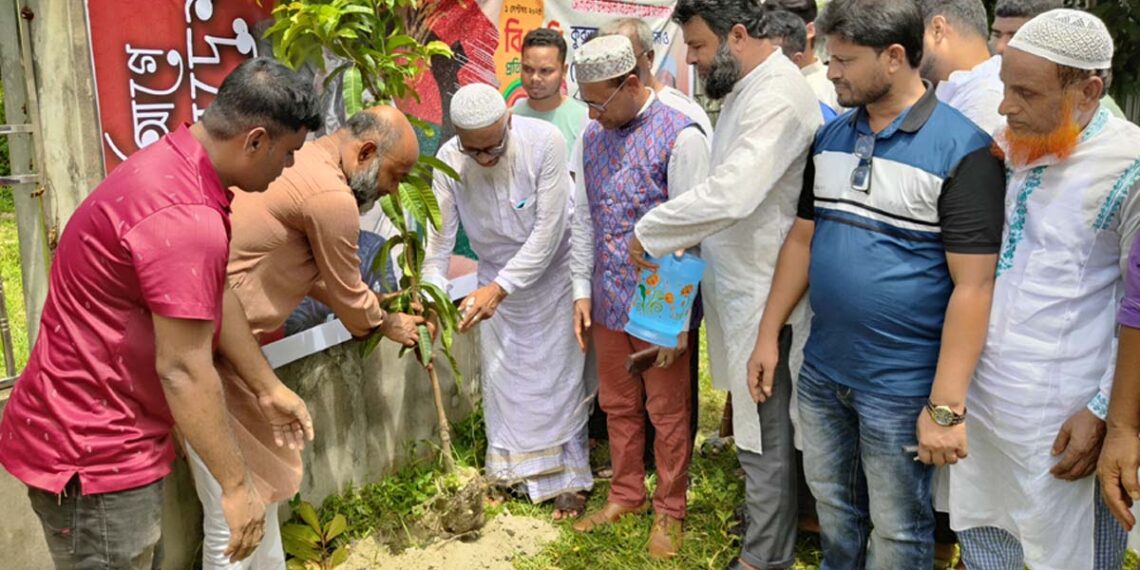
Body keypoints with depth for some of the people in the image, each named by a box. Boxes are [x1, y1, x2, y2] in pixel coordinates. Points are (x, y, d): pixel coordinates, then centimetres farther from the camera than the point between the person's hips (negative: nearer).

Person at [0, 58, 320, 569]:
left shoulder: (169, 164, 5)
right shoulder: (185, 219, -28)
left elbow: (210, 313, 11)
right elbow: (183, 370, -26)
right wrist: (237, 485, -17)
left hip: (97, 438, 10)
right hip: (92, 456, -10)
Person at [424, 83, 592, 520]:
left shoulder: (545, 141, -29)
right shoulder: (448, 161, -19)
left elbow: (548, 229, -29)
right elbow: (439, 239, -15)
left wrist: (498, 288, -33)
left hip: (552, 269, -3)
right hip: (496, 277, 3)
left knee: (558, 375, 3)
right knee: (501, 376, 9)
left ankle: (566, 477, 19)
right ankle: (513, 470, 29)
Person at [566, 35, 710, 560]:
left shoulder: (680, 137, -14)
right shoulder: (592, 136, 6)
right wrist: (582, 290, 7)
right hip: (608, 302, 6)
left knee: (667, 413, 9)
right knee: (617, 406, 18)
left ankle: (669, 510, 28)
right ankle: (626, 495, 37)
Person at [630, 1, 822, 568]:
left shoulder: (777, 97, -22)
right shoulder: (747, 89, 11)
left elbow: (731, 194, -34)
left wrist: (649, 231, -23)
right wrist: (684, 239, 6)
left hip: (762, 294, -10)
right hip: (739, 285, 10)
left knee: (764, 433, 4)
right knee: (757, 424, 20)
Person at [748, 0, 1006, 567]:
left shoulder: (962, 149, -16)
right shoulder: (830, 137, 4)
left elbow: (972, 286, -18)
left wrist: (945, 406, -20)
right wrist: (768, 335, 9)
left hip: (901, 386, -5)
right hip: (820, 372, 6)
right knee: (832, 506, 22)